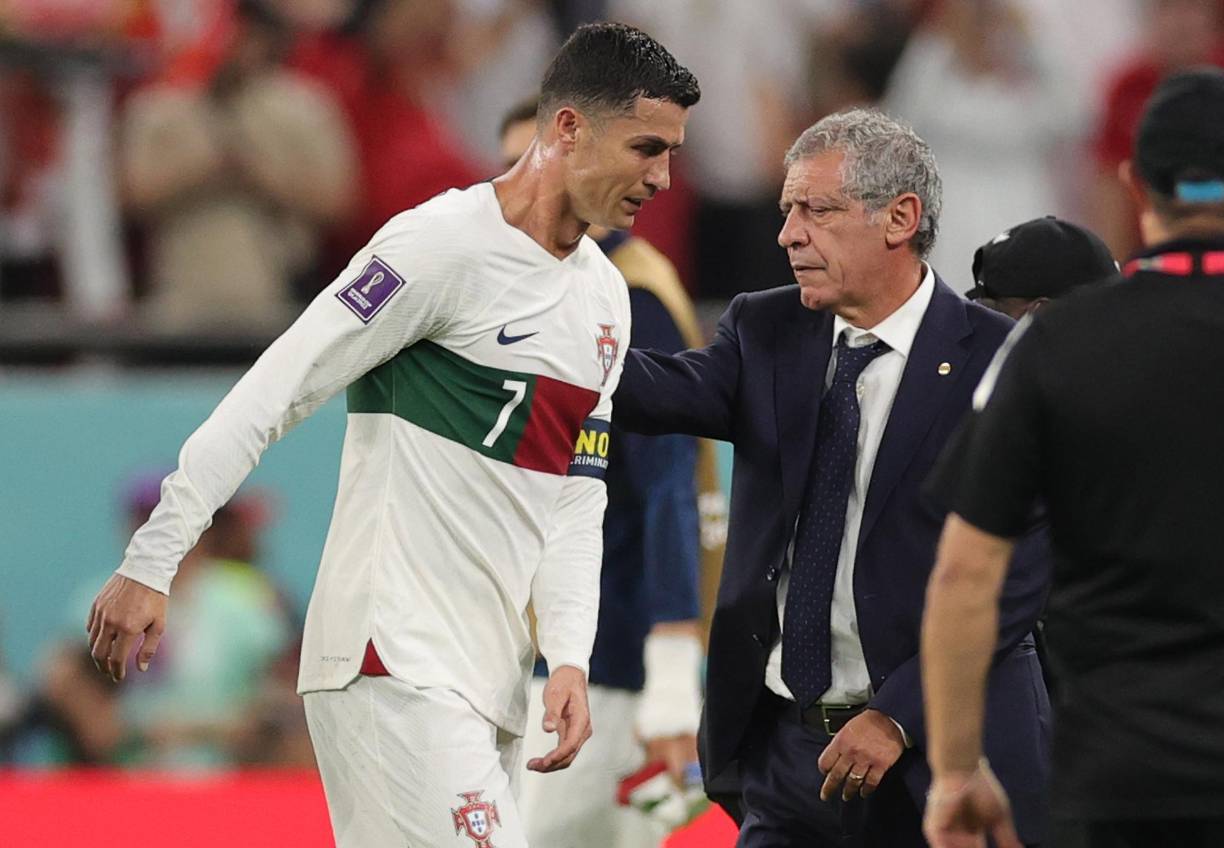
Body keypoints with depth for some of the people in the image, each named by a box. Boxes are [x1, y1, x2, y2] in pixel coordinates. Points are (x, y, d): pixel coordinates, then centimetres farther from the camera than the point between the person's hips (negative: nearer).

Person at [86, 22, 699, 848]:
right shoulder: (444, 242, -12)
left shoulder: (606, 296, 14)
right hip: (394, 660, -8)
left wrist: (570, 659, 0)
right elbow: (270, 396, -13)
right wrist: (150, 565, -15)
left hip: (490, 682, 8)